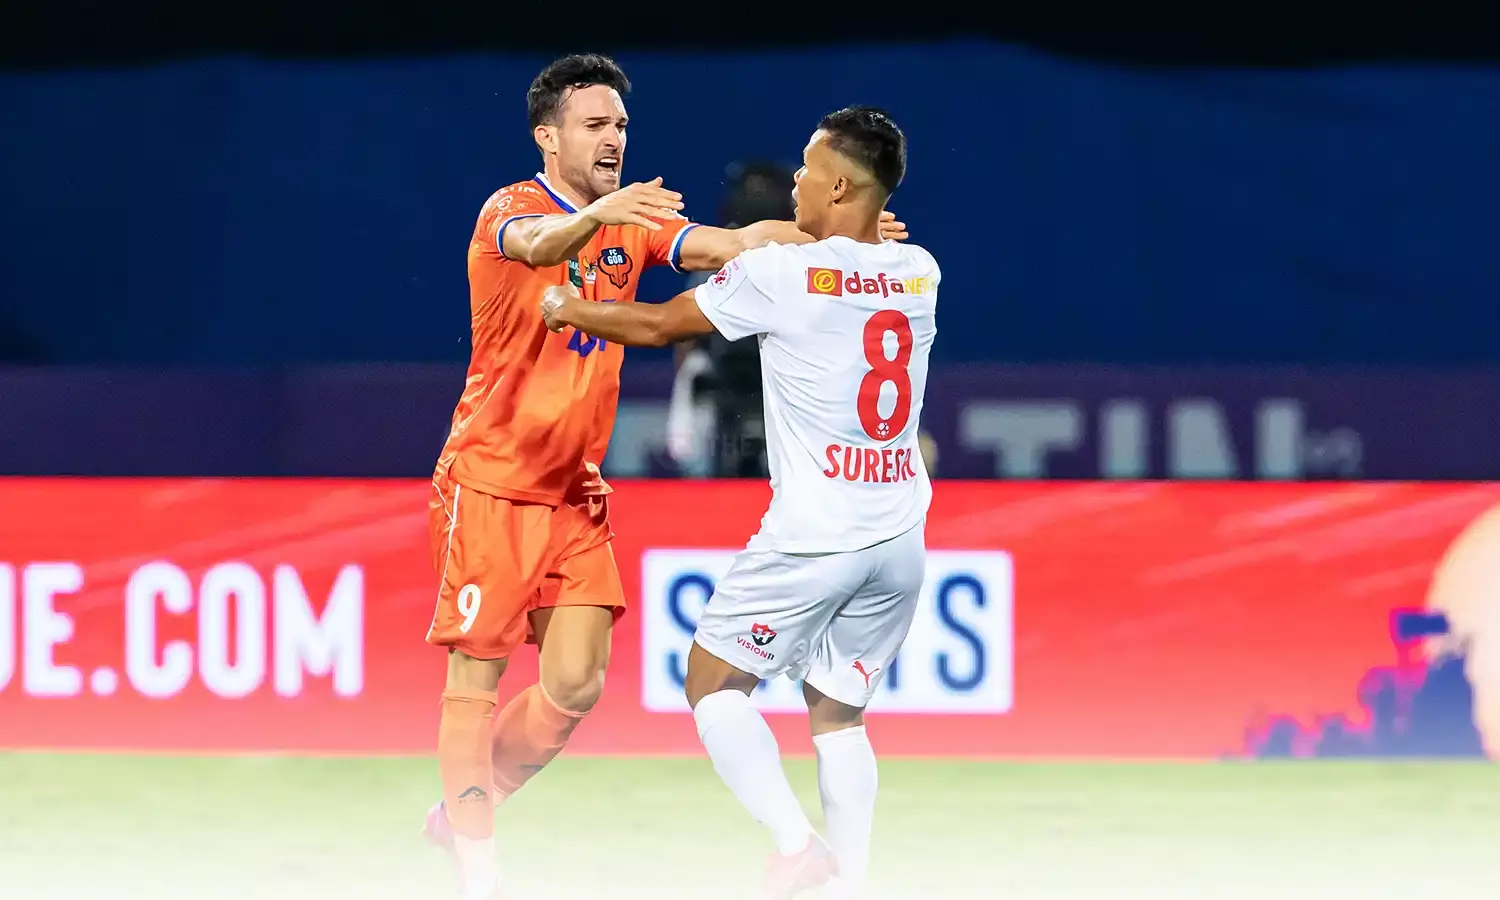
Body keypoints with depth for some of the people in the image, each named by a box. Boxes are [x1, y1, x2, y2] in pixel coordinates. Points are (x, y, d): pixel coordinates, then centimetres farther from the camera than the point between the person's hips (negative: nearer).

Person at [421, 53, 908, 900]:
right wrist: (599, 214, -58)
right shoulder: (511, 210, -11)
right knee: (476, 681, -4)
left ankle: (462, 810, 22)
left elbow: (718, 248, -9)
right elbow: (542, 245, -35)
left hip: (576, 490, 6)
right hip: (492, 480, -6)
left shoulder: (634, 222, 7)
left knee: (576, 684, 1)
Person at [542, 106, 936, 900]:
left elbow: (657, 327, 2)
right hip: (900, 537, 6)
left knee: (713, 681, 9)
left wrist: (569, 310, 20)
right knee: (837, 713, 16)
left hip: (815, 533, -6)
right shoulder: (917, 272, 5)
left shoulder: (780, 274, -11)